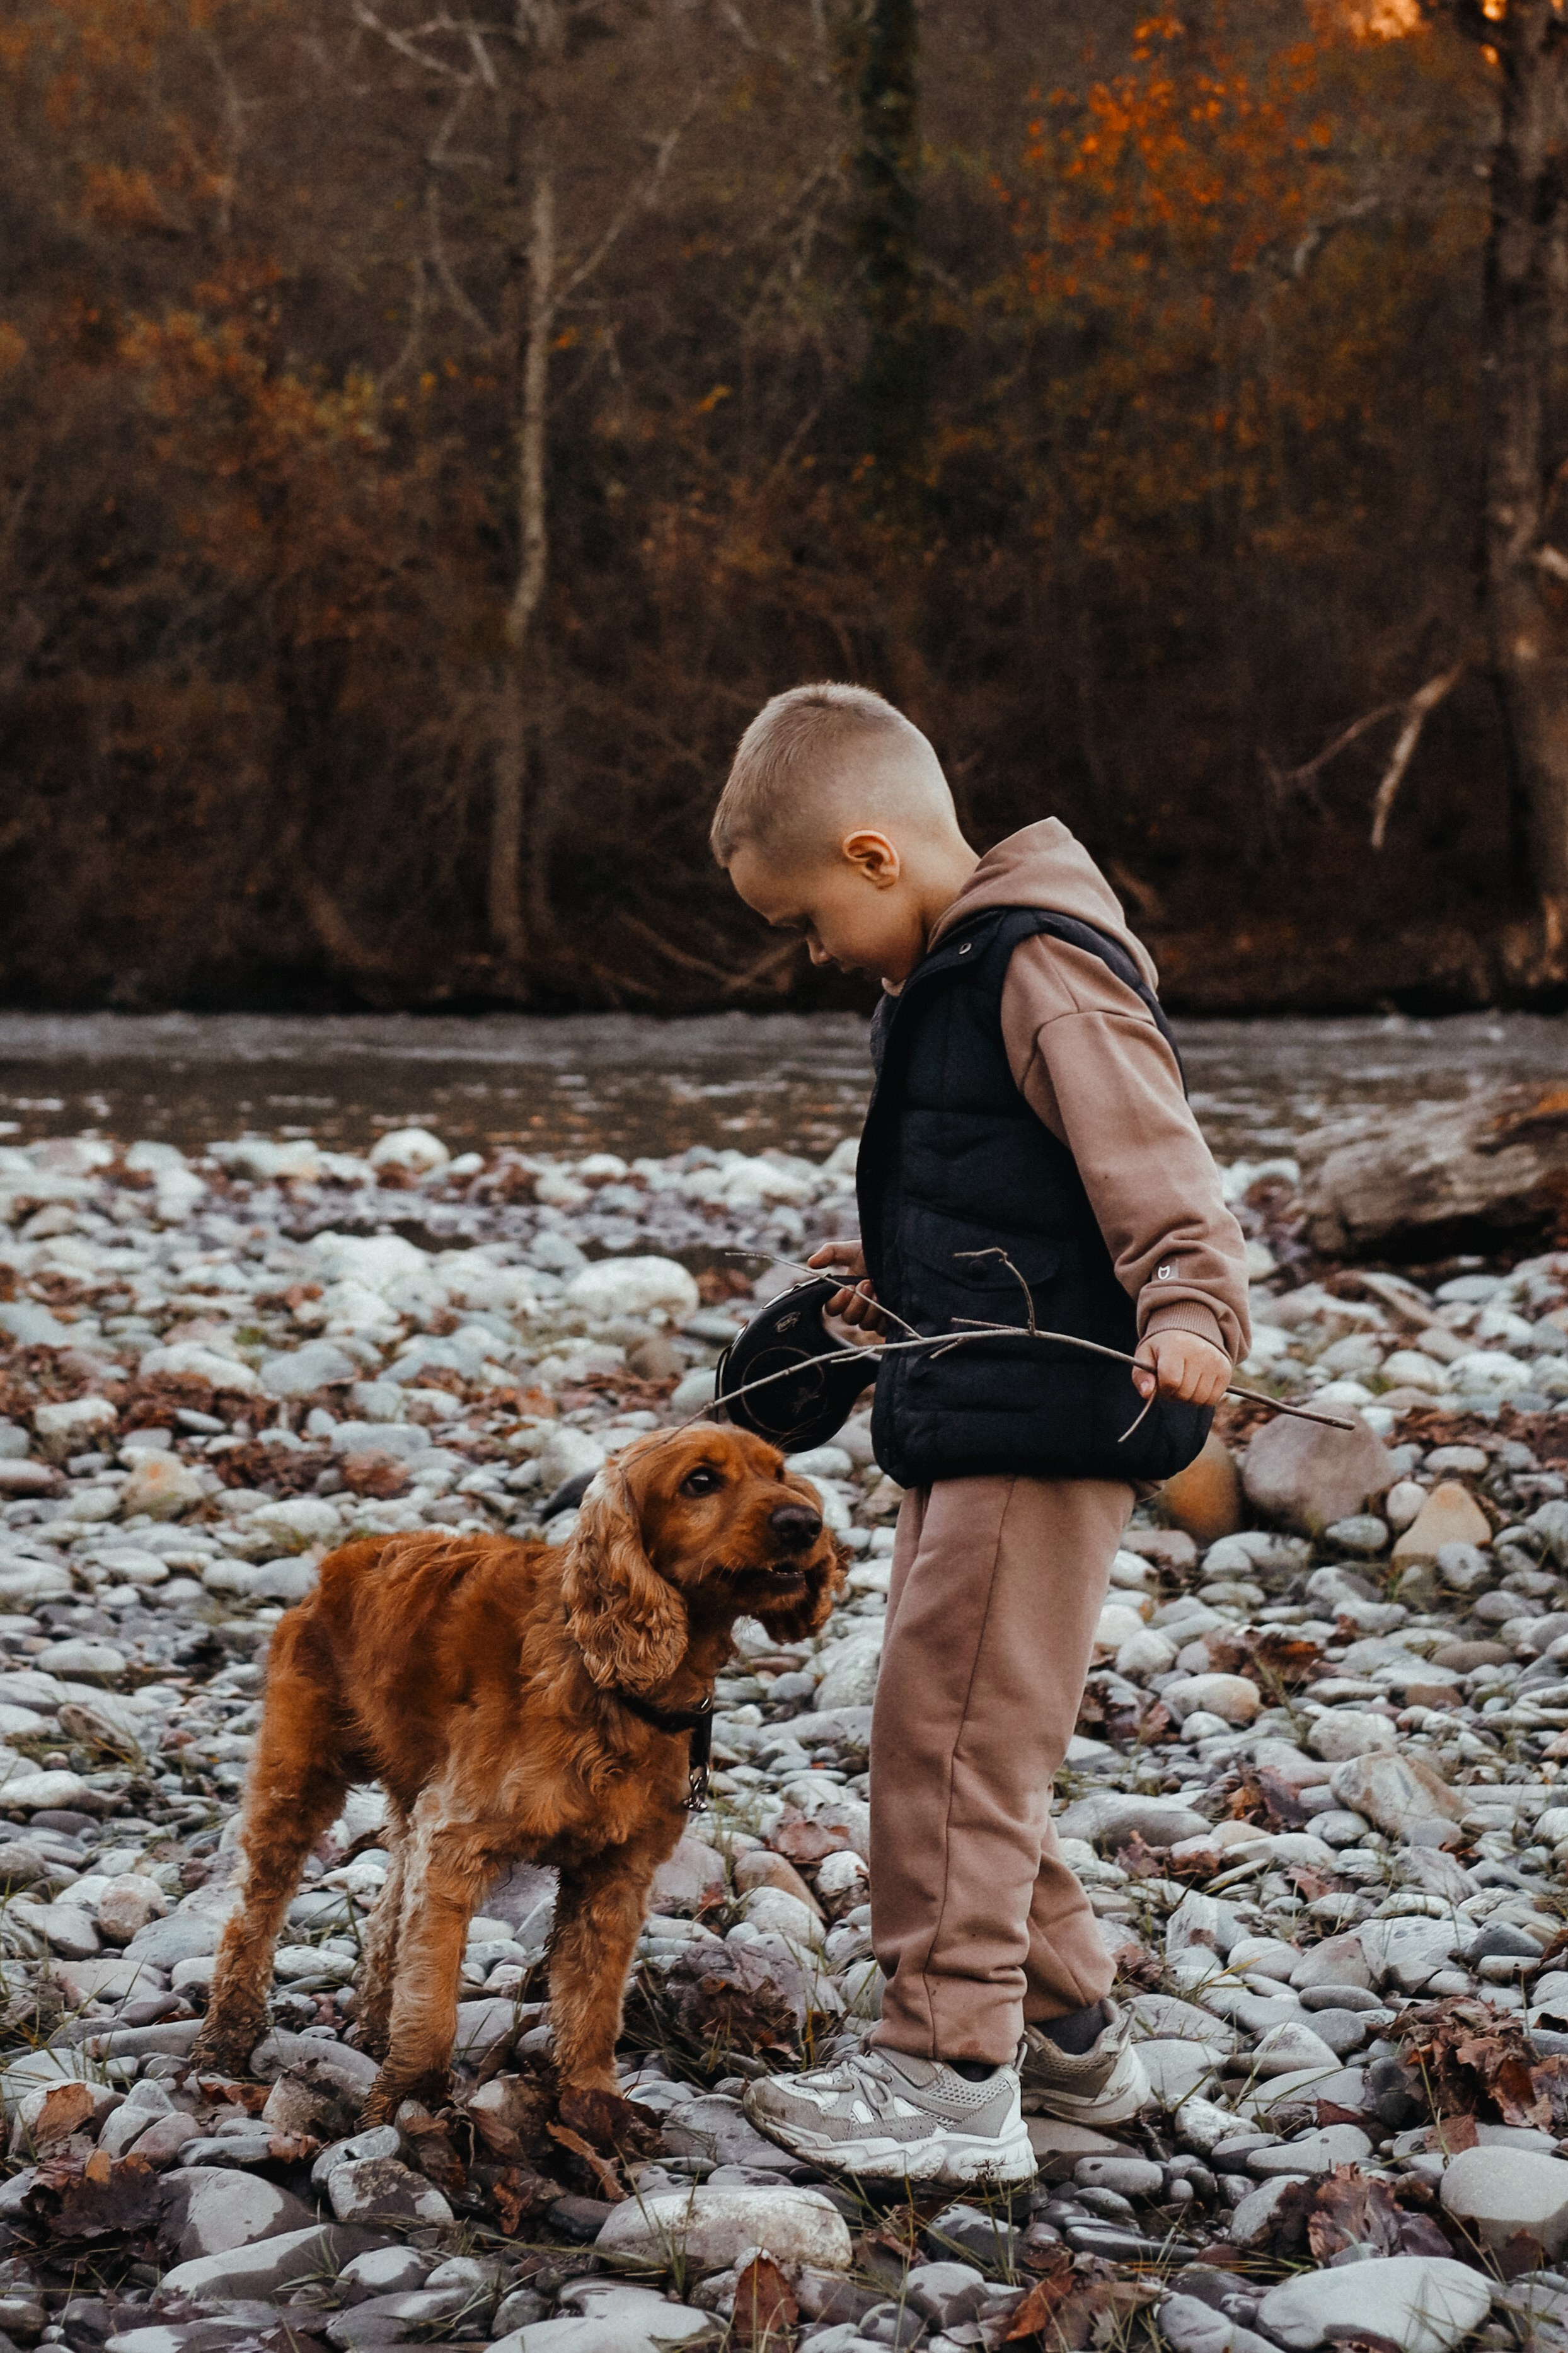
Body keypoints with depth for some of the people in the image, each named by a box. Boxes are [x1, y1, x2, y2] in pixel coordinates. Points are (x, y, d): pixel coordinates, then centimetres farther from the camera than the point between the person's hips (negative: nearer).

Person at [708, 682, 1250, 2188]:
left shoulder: (1045, 973, -15)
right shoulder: (943, 978, 16)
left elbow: (1158, 1173, -24)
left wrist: (1191, 1315, -39)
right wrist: (899, 1284, 36)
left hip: (1044, 1428, -11)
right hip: (967, 1424, 11)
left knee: (945, 1732, -10)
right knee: (963, 1739, 16)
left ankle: (951, 2076, -4)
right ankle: (1066, 2030, 27)